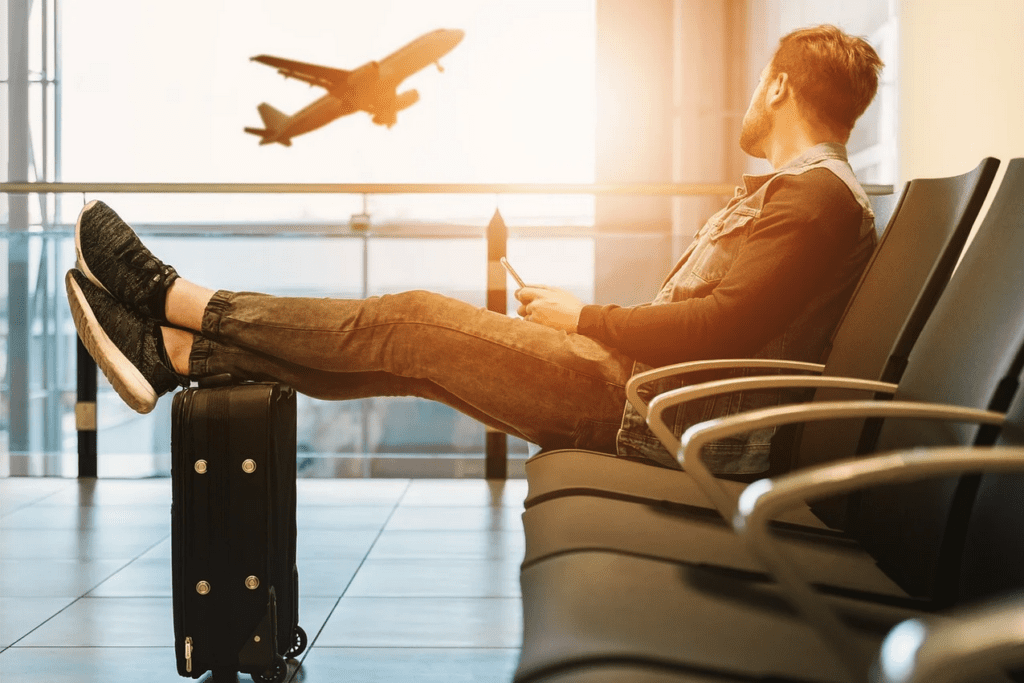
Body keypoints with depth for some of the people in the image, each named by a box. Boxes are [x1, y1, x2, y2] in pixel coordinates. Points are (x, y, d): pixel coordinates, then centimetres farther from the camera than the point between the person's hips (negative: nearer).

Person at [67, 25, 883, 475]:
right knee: (411, 344, 3)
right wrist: (577, 317, 11)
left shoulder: (819, 197, -11)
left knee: (415, 322, -9)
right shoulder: (791, 191, 23)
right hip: (640, 385, 9)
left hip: (659, 413, -9)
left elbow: (724, 328, -24)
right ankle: (178, 353, 6)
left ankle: (179, 300, 3)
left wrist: (584, 318, -12)